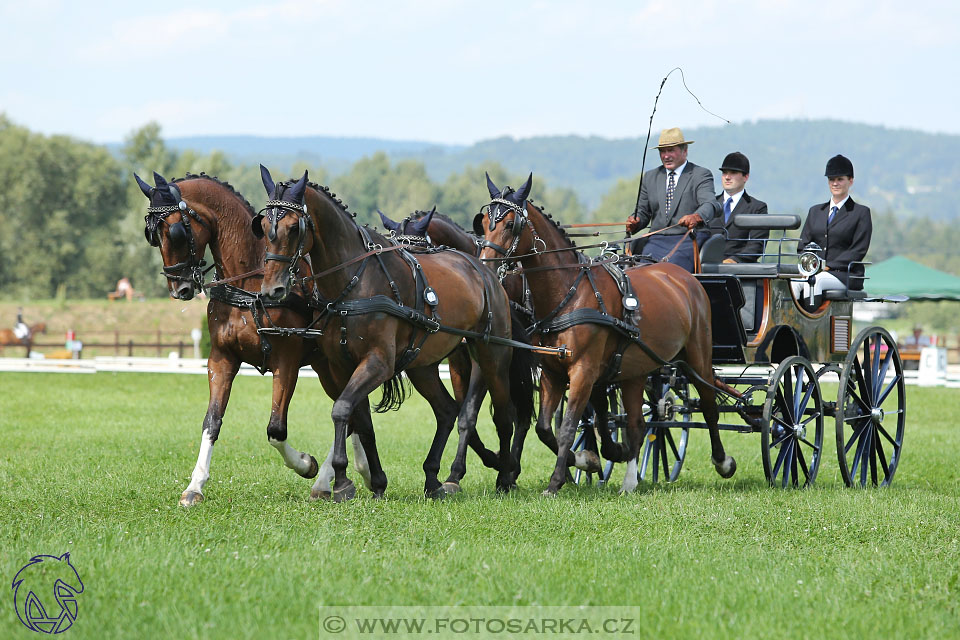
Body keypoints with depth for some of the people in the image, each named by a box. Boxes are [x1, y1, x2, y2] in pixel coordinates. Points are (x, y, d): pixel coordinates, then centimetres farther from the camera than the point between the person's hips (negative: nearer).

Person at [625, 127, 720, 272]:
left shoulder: (701, 175, 4)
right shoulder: (650, 177, 21)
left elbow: (710, 205, -12)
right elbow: (642, 211, 25)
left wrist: (696, 217, -36)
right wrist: (634, 224, -1)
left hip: (687, 240, -4)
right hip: (656, 241, 4)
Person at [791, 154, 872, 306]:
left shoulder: (861, 213, 6)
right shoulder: (815, 211, 22)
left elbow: (858, 250, -4)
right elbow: (803, 245, 17)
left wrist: (829, 267, -15)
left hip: (846, 275, -4)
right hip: (814, 271, 4)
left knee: (814, 281, -37)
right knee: (793, 282, -31)